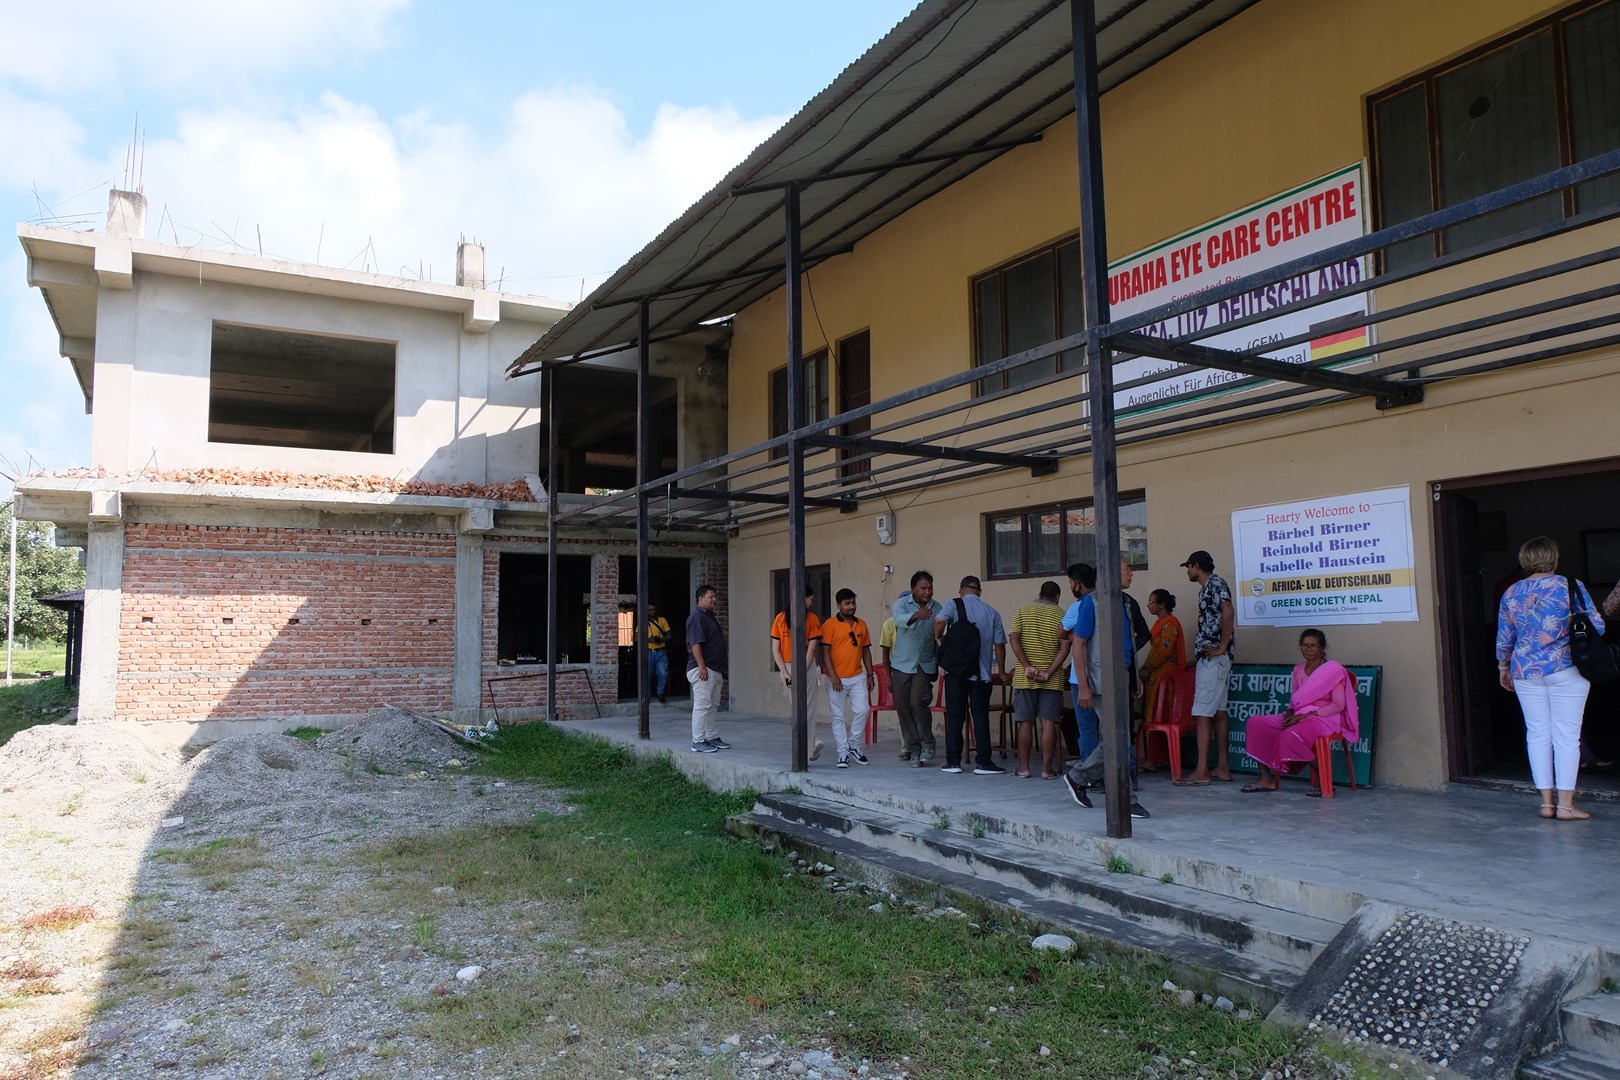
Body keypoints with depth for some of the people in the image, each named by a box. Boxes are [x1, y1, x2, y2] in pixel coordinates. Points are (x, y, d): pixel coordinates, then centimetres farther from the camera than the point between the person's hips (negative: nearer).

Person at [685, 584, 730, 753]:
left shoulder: (709, 616, 18)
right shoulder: (697, 617, -14)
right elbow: (695, 644, -21)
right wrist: (702, 667, -26)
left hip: (715, 669, 10)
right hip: (703, 669, -10)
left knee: (712, 705, 15)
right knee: (702, 705, -8)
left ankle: (712, 737, 23)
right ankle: (698, 742, -5)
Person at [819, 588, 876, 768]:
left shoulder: (861, 625, 11)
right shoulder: (830, 625, -5)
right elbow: (825, 652, -10)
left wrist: (870, 675, 13)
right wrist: (833, 676, -16)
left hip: (858, 677, 4)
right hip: (837, 679, -4)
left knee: (862, 710, -4)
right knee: (838, 717, 2)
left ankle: (853, 746, 14)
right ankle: (843, 754, 10)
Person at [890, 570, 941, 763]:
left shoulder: (937, 608, 3)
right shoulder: (901, 603, -5)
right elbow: (899, 619, -28)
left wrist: (938, 664, 7)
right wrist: (916, 615, -49)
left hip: (926, 664, 0)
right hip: (902, 664, 1)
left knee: (918, 702, -14)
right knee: (902, 706, 4)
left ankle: (927, 746, -1)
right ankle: (912, 747, 17)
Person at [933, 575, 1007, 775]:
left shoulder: (954, 605, 0)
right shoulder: (992, 613, 7)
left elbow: (939, 621, -20)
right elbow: (999, 645, 5)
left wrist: (938, 638, 0)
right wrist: (1002, 672, 15)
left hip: (955, 671, -1)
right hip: (981, 674, 1)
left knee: (954, 716, 6)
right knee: (981, 717, 6)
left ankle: (953, 762, 7)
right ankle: (983, 762, 4)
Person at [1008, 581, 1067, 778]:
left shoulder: (1022, 611, 6)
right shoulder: (1062, 615, 2)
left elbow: (1014, 640, -6)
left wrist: (1027, 666, -10)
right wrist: (1048, 672, -11)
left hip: (1024, 678, 1)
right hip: (1051, 679, -1)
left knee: (1025, 722, 6)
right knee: (1049, 723, 1)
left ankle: (1023, 767, 9)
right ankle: (1047, 769, 1)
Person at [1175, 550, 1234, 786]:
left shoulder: (1215, 582, -10)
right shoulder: (1207, 588, 19)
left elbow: (1228, 613, -24)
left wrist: (1222, 647, -20)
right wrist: (1198, 656, 16)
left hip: (1213, 659, -10)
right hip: (1209, 658, 10)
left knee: (1203, 713, -11)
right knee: (1218, 711, 11)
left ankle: (1202, 772, -11)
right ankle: (1222, 767, 16)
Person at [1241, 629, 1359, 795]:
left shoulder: (1333, 669, -6)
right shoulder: (1298, 669, 14)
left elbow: (1338, 705, -12)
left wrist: (1305, 716, -18)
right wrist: (1289, 713, -5)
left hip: (1324, 718, -7)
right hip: (1299, 717, 7)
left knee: (1290, 736, -37)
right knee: (1255, 723, -11)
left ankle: (1322, 780, -14)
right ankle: (1267, 779, -11)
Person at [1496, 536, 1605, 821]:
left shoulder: (1511, 593, 5)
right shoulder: (1570, 586, -4)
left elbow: (1504, 638, 10)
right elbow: (1596, 626, -6)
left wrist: (1504, 668, 22)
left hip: (1525, 672, 3)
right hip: (1566, 670, -3)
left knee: (1538, 734, 7)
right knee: (1566, 736, 0)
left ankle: (1546, 802, 9)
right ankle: (1565, 805, 1)